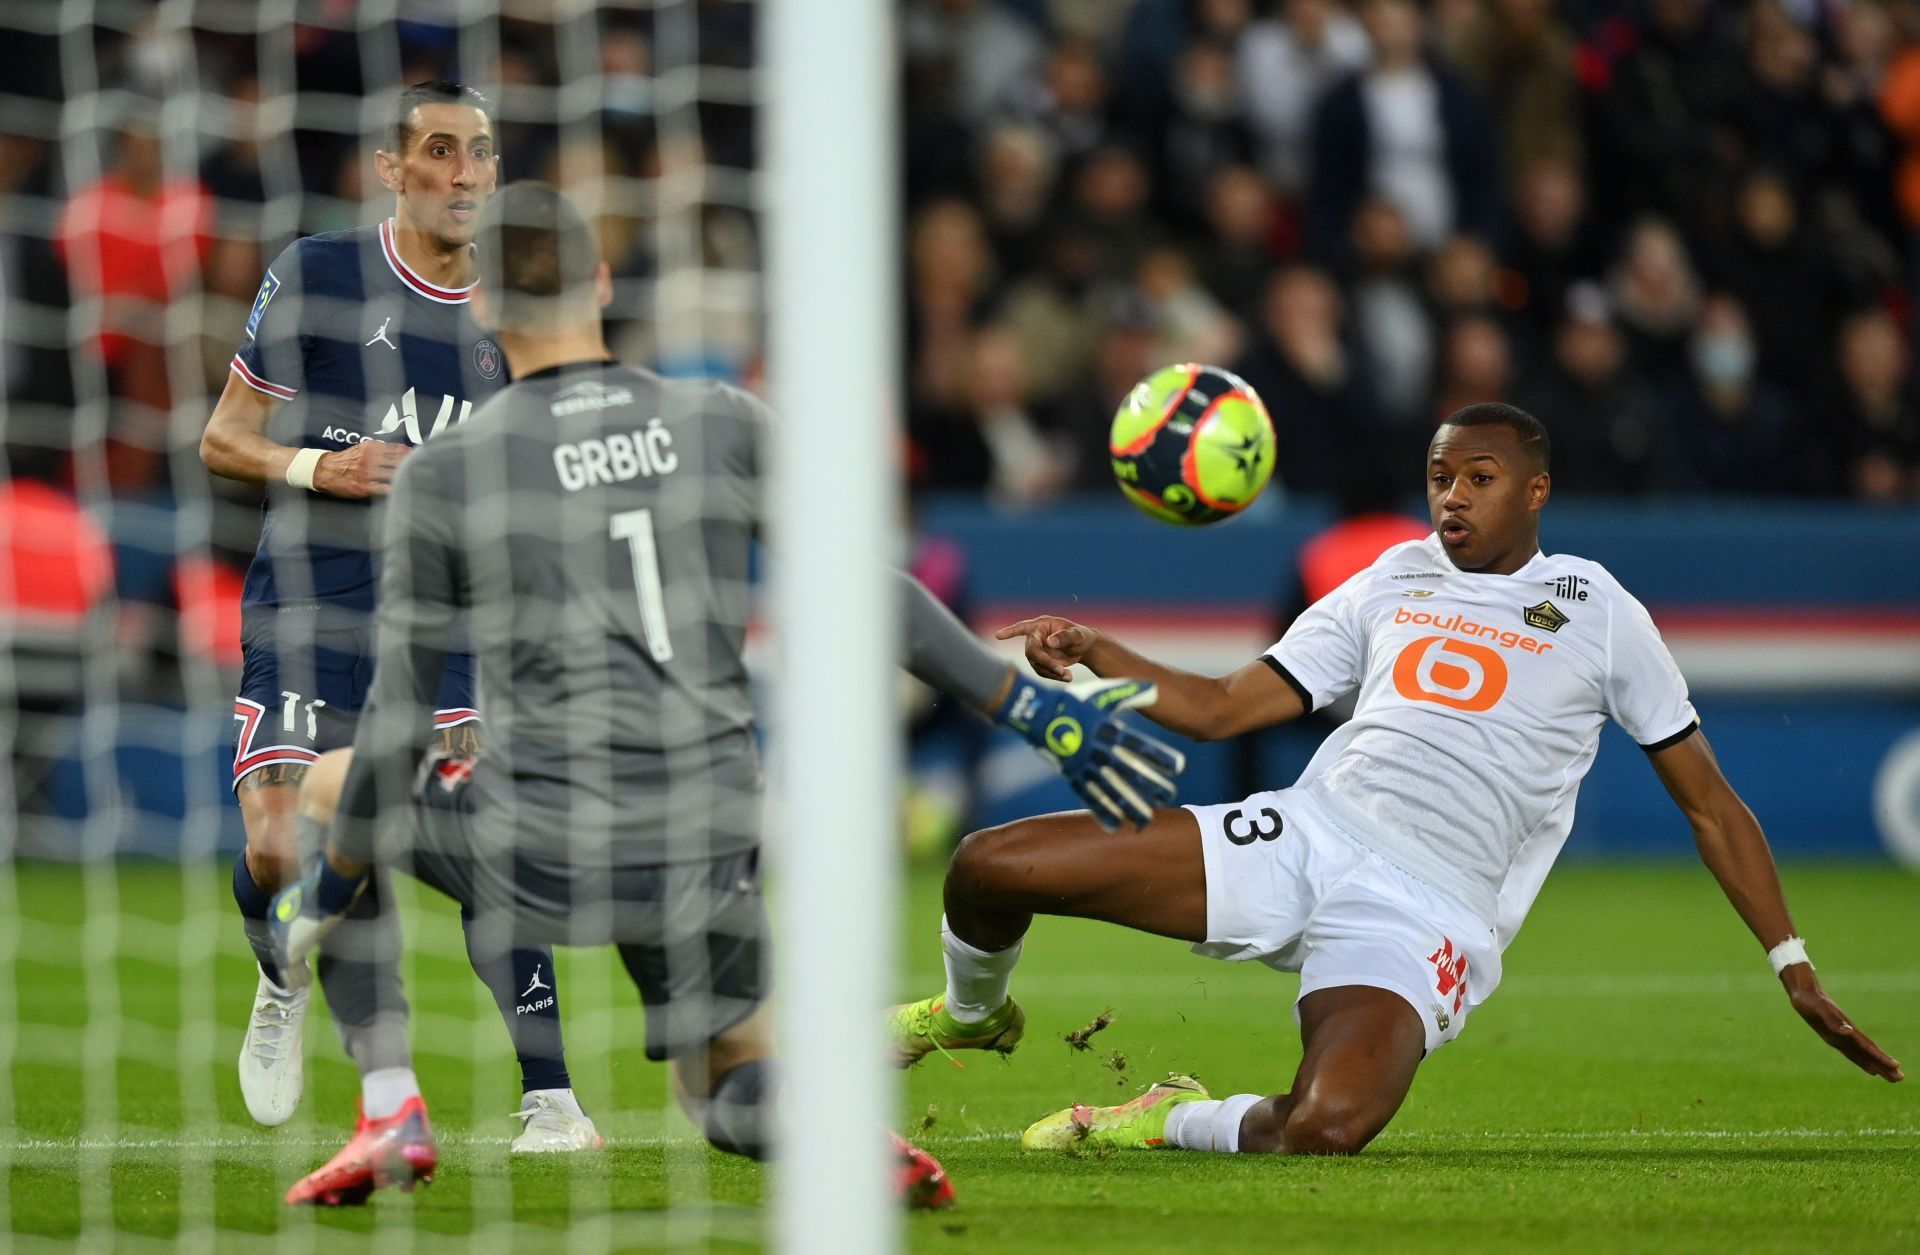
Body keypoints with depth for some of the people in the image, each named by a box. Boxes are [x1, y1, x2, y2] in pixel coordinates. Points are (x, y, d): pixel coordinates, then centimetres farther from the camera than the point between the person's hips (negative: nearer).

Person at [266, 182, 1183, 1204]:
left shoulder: (444, 474, -4)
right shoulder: (723, 426, 4)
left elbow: (397, 724, -3)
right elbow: (876, 599, 3)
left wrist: (328, 886, 9)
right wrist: (1040, 711, 10)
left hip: (540, 852, -3)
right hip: (707, 853, 3)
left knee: (330, 793, 25)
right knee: (734, 1103, 24)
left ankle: (391, 1112, 11)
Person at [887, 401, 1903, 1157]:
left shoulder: (1596, 613, 8)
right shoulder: (1390, 584, 18)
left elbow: (1710, 805, 12)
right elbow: (1221, 708, 19)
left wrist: (1797, 973, 8)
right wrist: (1093, 654, 2)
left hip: (1421, 914, -4)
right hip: (1303, 834, 4)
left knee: (1325, 1130, -36)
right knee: (989, 866, -12)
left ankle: (1177, 1121, -1)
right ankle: (969, 1013, 24)